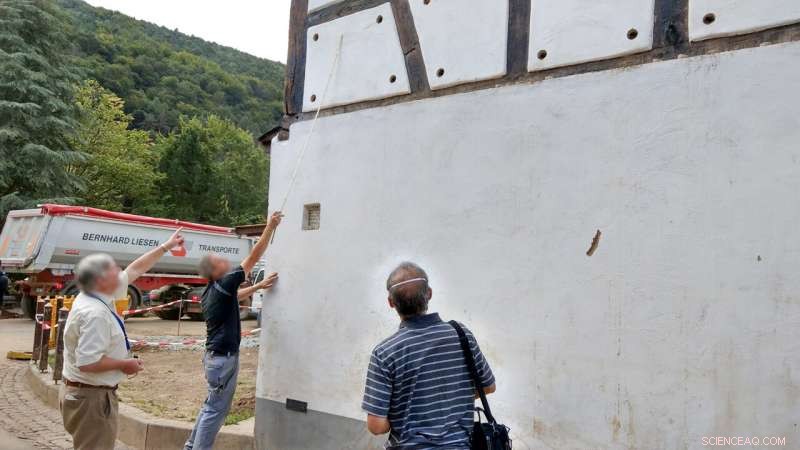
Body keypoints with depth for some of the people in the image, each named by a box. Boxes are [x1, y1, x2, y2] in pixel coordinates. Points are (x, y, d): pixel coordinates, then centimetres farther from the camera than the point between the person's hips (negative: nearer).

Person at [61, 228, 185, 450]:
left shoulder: (98, 296, 3)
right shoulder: (95, 314, -26)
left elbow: (134, 270, 13)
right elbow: (87, 362, -32)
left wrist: (165, 246, 18)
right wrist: (124, 364, -17)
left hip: (82, 392, 10)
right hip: (91, 397, -10)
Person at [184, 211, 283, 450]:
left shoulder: (212, 291, 7)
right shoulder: (223, 285, -17)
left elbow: (236, 296, 27)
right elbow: (253, 258, -16)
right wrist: (270, 227, -13)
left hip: (215, 355, 10)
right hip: (223, 358, -10)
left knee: (212, 405, 21)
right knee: (216, 409, -1)